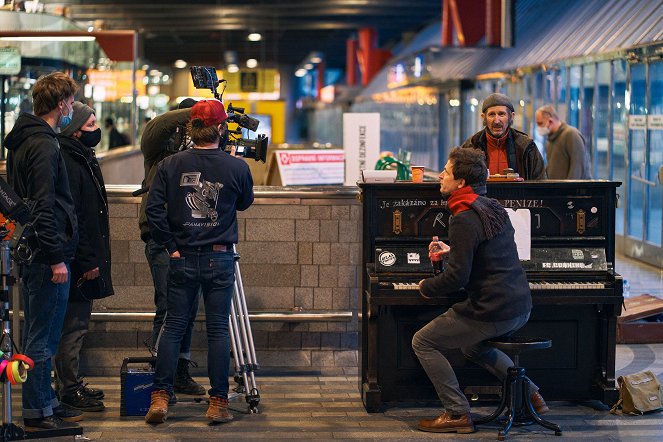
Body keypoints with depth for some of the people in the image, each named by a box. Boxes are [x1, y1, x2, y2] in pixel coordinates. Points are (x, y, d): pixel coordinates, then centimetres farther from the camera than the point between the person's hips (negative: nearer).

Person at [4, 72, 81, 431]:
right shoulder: (43, 146, -16)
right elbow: (43, 207, -22)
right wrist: (56, 258, -20)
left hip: (32, 255, 10)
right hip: (46, 255, -10)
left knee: (38, 335, 16)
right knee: (42, 338, -4)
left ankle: (44, 401, 25)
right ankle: (38, 412, 2)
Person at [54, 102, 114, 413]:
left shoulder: (83, 159, 16)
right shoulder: (68, 163, -17)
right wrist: (87, 261, -22)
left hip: (86, 259, 10)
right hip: (80, 262, -10)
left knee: (77, 325, 15)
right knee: (73, 326, -5)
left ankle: (72, 384, 23)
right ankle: (69, 390, 1)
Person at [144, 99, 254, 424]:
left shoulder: (170, 165, -4)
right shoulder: (236, 167, -6)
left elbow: (153, 210, -8)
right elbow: (245, 203, 12)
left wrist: (170, 245, 0)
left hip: (182, 259, 1)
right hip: (220, 260, -1)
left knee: (173, 326, 8)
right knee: (218, 329, 4)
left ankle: (160, 397, 5)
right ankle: (218, 402, 7)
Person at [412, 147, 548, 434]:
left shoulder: (464, 220, -19)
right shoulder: (492, 207, 10)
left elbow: (457, 278, -22)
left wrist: (426, 287, -4)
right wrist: (451, 251, 25)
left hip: (492, 312, -9)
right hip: (519, 307, 9)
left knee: (423, 342, 1)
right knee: (472, 346, 34)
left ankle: (457, 413, -1)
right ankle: (529, 393, 28)